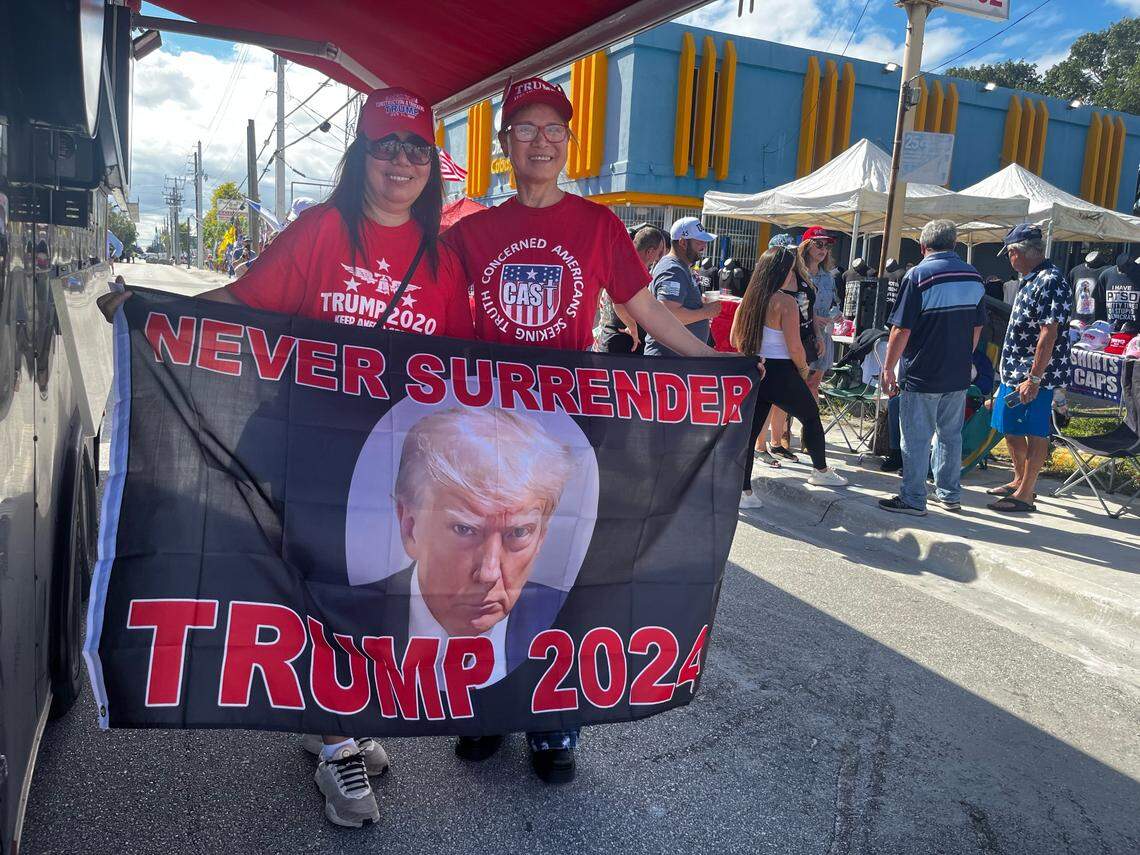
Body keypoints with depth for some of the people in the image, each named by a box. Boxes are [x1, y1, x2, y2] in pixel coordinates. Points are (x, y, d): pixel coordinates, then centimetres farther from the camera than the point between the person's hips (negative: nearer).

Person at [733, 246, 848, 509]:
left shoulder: (749, 299, 4)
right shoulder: (785, 302, -15)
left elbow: (735, 340, 11)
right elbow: (794, 347, -18)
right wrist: (803, 369, 0)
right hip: (781, 374, -5)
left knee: (749, 430, 5)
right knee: (812, 417, 19)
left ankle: (744, 492, 0)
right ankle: (821, 471, 36)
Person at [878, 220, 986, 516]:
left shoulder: (919, 276, -12)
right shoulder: (974, 276, 7)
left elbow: (901, 329, -15)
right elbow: (978, 326, 14)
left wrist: (888, 369, -9)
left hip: (923, 375, -6)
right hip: (959, 375, 6)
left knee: (916, 439, 2)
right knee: (950, 435, 17)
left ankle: (913, 499, 8)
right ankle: (950, 494, 27)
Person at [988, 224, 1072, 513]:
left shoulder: (1051, 281, -17)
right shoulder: (1030, 280, 14)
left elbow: (1049, 333, -23)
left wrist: (1034, 379, -25)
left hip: (1035, 376, -10)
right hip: (1013, 372, 10)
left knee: (1035, 435, -1)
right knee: (1010, 429, 18)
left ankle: (1025, 495, 6)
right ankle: (1019, 481, 34)